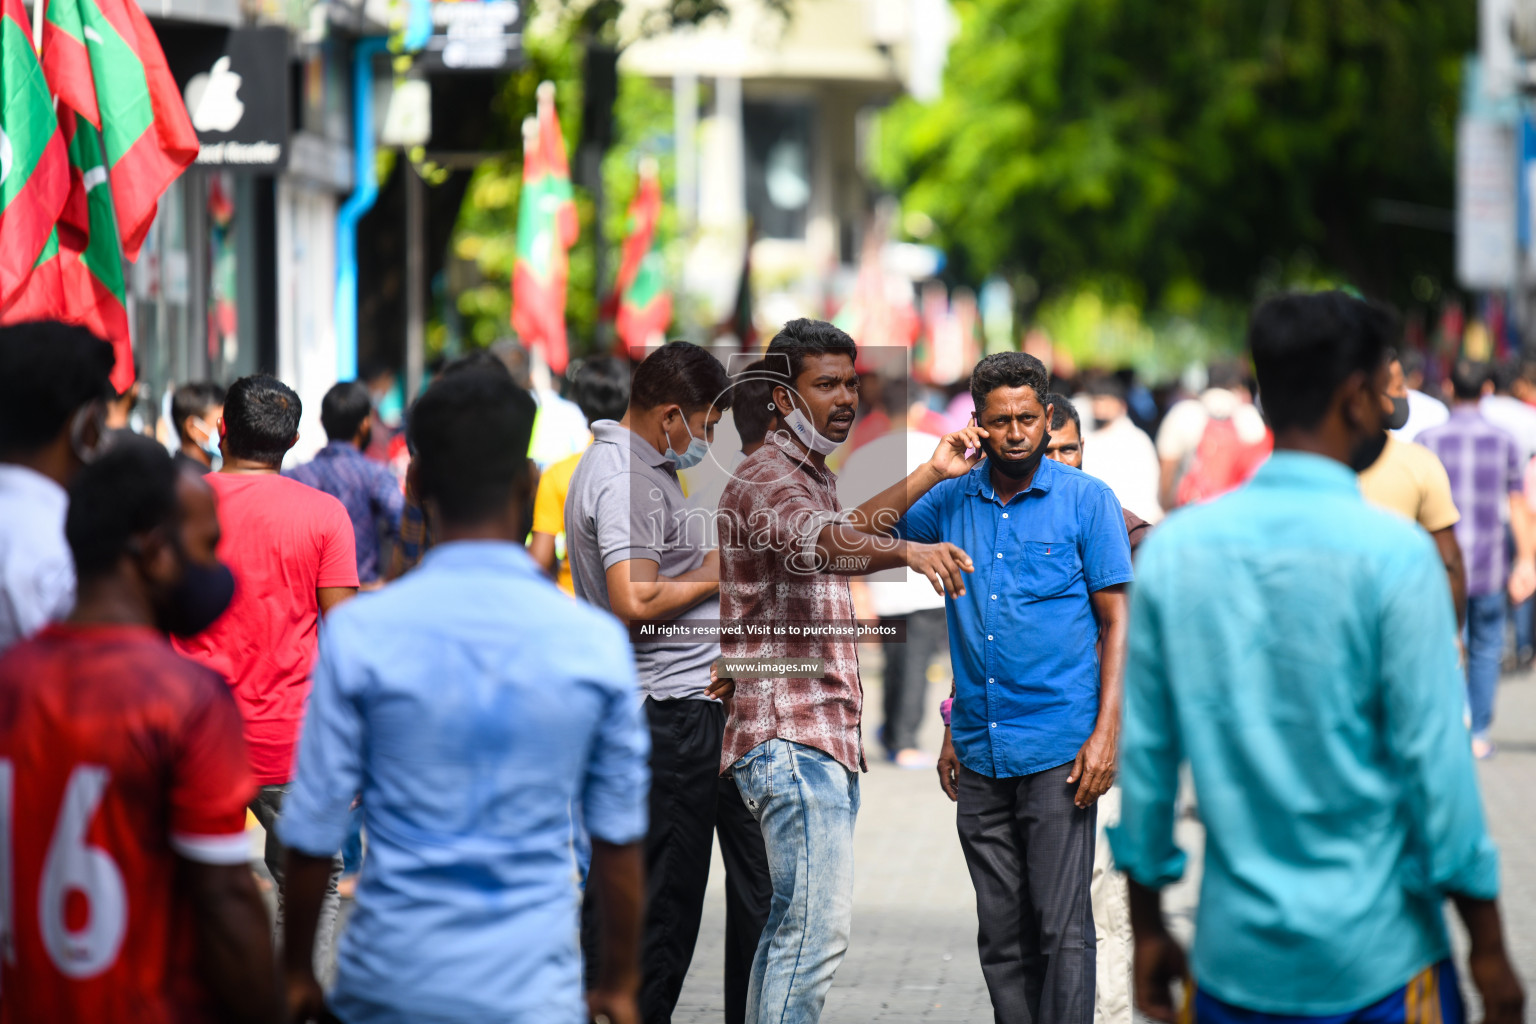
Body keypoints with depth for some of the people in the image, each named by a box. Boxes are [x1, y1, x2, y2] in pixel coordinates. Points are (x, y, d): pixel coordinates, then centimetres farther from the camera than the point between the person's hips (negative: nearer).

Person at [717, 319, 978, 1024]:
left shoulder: (812, 476, 20)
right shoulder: (765, 478, -12)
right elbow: (816, 542, -34)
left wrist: (928, 477, 39)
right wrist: (909, 551, -52)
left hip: (826, 736, 11)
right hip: (792, 735, -11)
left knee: (797, 924, 12)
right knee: (818, 926, -19)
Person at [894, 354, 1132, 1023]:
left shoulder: (1087, 501, 0)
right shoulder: (953, 501, 9)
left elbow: (1115, 621, -1)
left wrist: (1106, 732, -10)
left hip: (1059, 750, -4)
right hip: (979, 753, 4)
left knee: (1061, 929, -7)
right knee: (1001, 934, 7)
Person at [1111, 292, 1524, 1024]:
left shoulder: (1173, 548, 2)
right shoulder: (1394, 553, -11)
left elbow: (1142, 752, 6)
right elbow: (1434, 761, -10)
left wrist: (1148, 929, 14)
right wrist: (1487, 944, -2)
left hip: (1233, 955, 4)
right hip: (1376, 957, -4)